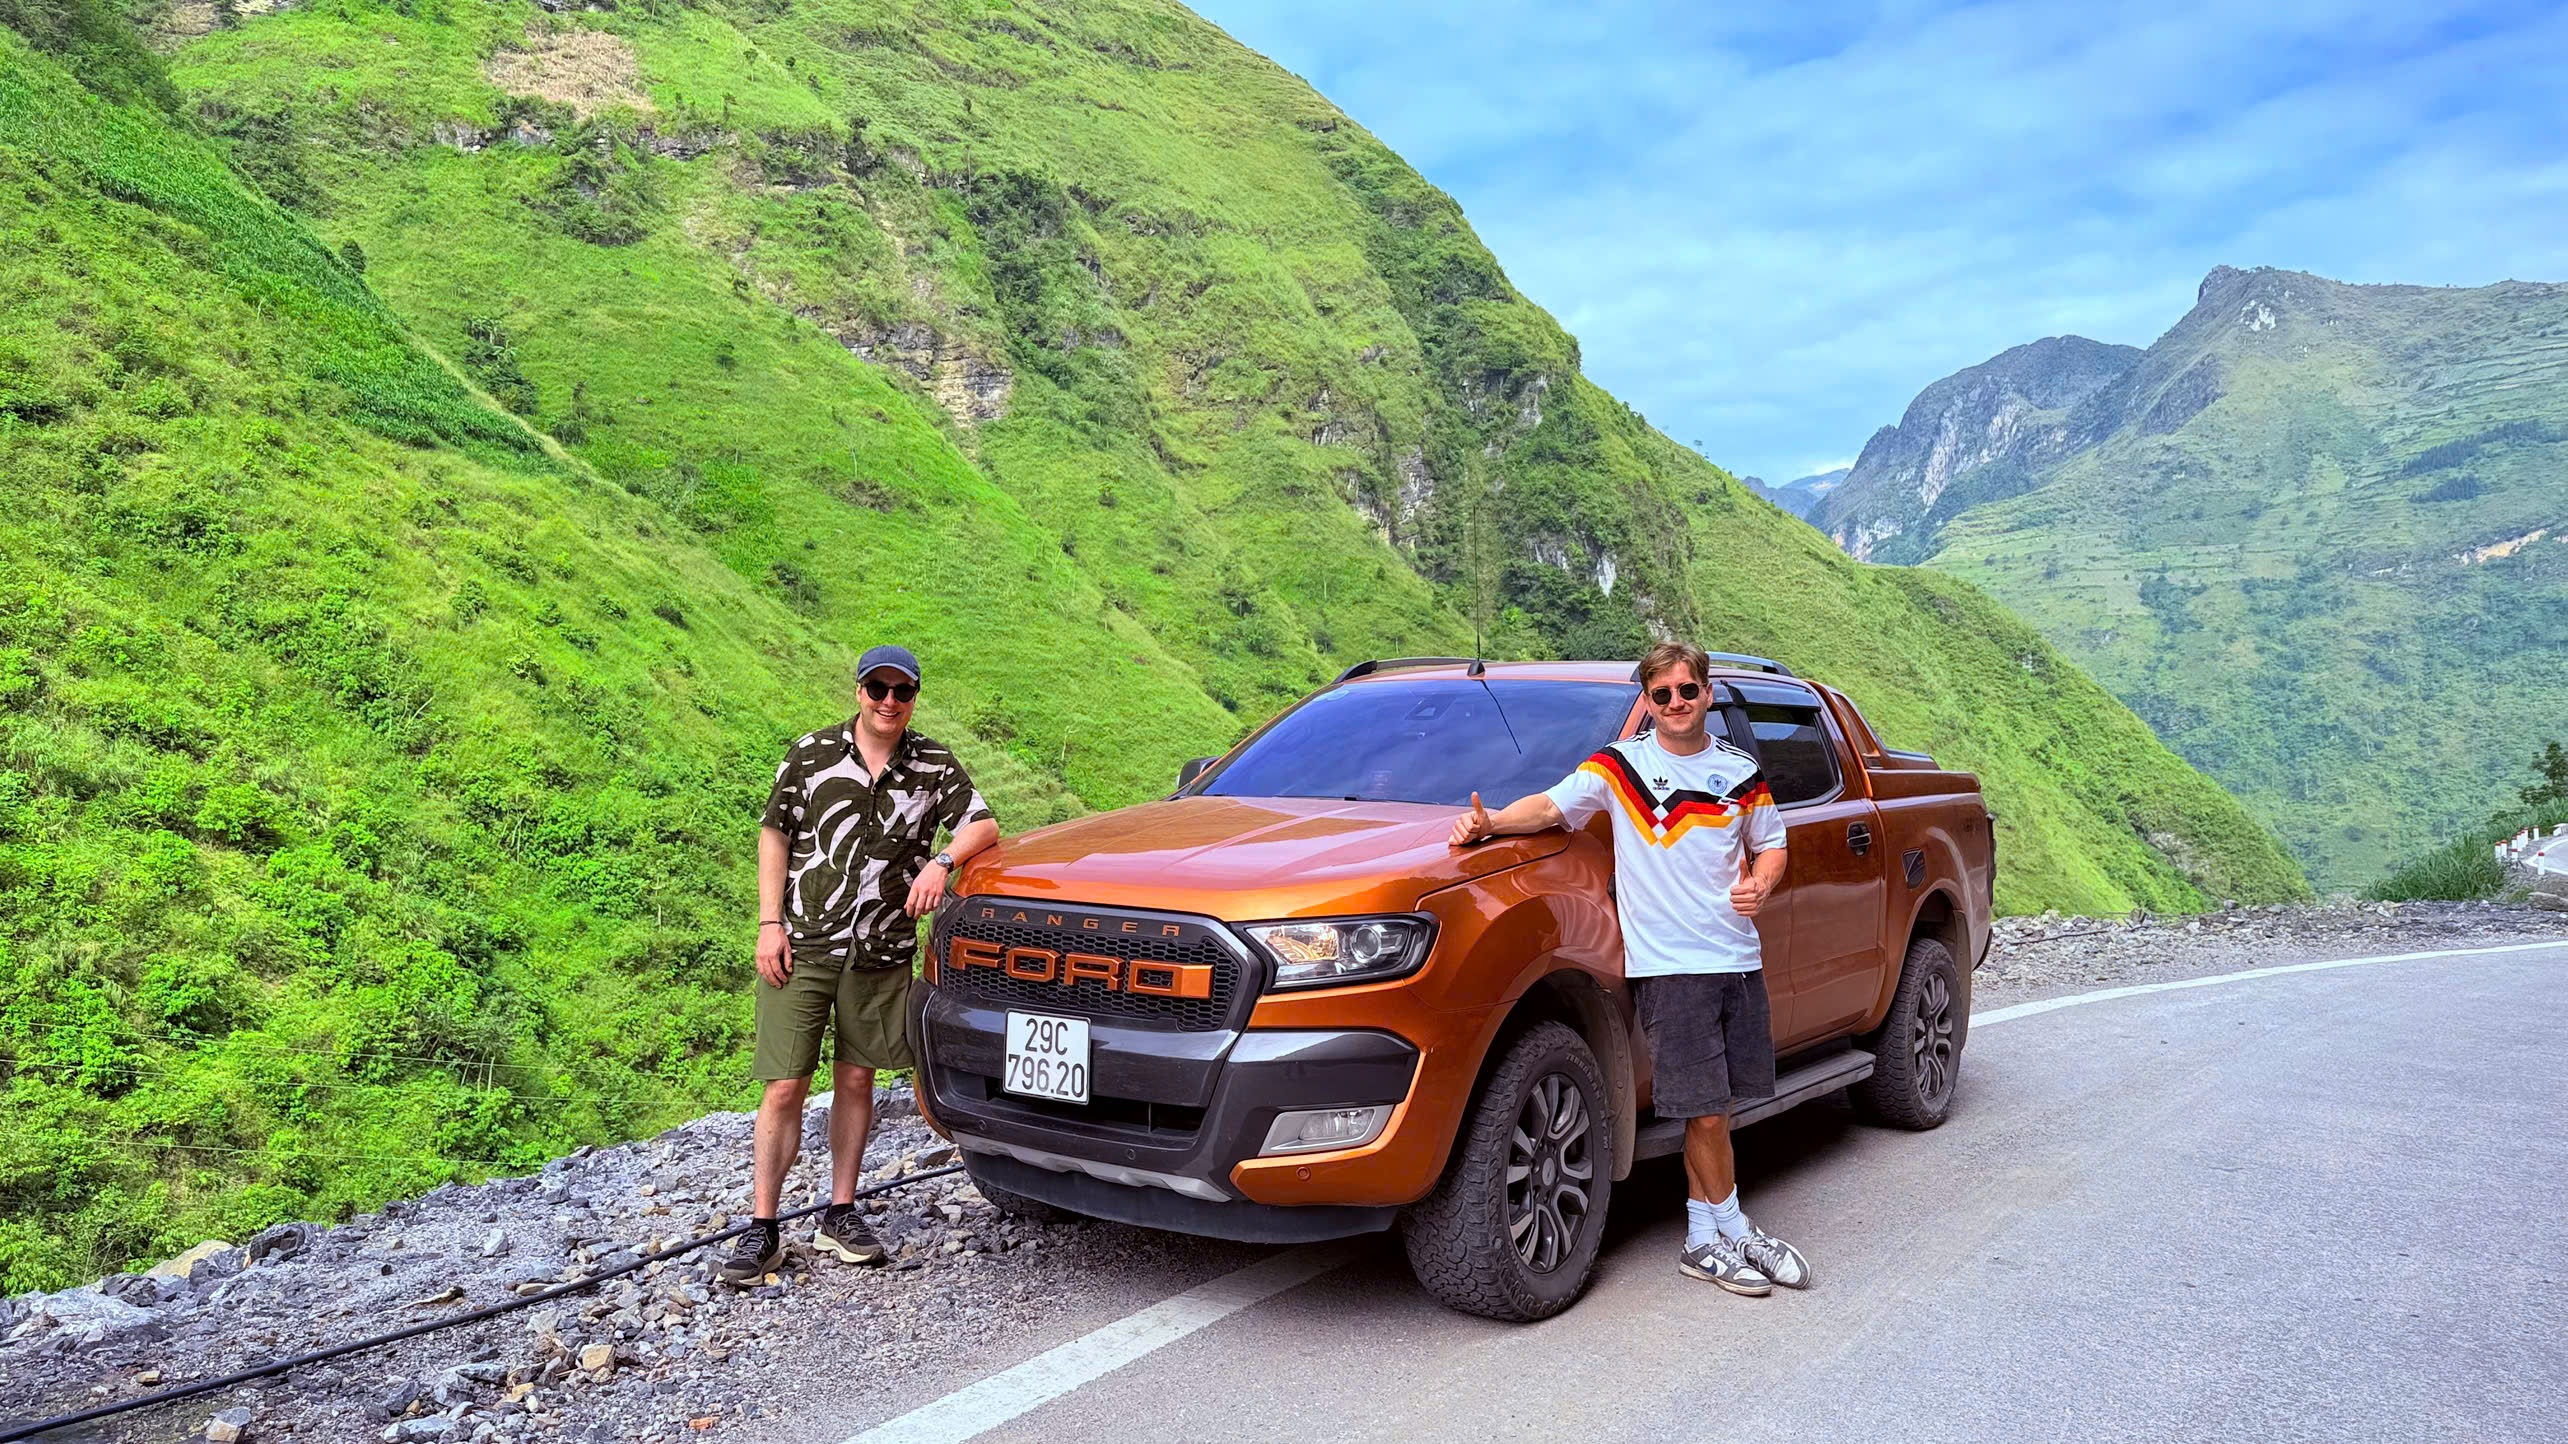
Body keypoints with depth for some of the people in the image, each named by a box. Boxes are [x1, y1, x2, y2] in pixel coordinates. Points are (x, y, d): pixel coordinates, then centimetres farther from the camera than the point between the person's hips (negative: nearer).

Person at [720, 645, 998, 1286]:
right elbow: (774, 836, 5)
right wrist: (770, 924, -2)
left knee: (856, 1080, 10)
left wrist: (941, 861, -17)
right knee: (785, 1087, -3)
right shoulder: (811, 755, 1)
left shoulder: (934, 767, 4)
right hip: (800, 947, -2)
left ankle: (841, 1214, 23)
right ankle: (762, 1227, 8)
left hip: (882, 953, 2)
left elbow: (983, 826, 3)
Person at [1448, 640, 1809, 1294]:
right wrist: (1489, 822, -23)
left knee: (1715, 1106, 8)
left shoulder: (1741, 772, 11)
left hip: (1738, 958, 4)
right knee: (1706, 1112, -3)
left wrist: (1760, 884, -1)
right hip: (1667, 965, -4)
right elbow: (1550, 805, -5)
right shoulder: (1620, 766, -1)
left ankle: (1704, 1238, 23)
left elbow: (1771, 845, 20)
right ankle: (1734, 1230, 16)